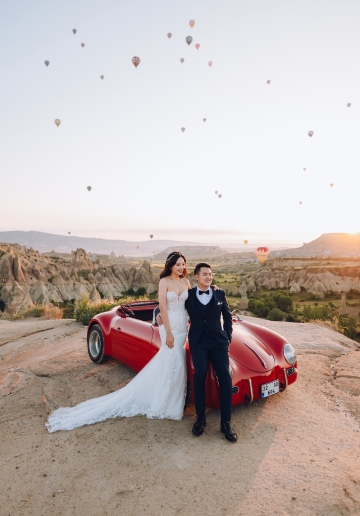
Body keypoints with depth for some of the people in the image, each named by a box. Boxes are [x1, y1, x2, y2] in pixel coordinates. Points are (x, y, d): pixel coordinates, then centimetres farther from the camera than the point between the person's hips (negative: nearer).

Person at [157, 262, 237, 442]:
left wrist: (228, 337, 7)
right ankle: (200, 417, -3)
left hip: (218, 341, 1)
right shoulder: (188, 295, 5)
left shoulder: (220, 294, 8)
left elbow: (227, 316, 16)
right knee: (200, 374, -21)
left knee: (225, 377, -13)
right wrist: (160, 313, -1)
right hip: (198, 341, -1)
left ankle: (226, 422, -1)